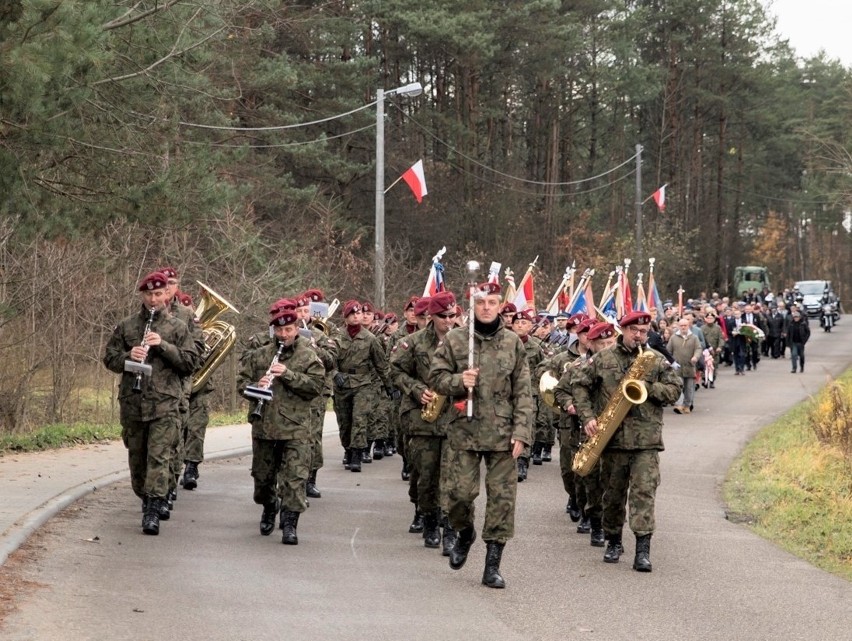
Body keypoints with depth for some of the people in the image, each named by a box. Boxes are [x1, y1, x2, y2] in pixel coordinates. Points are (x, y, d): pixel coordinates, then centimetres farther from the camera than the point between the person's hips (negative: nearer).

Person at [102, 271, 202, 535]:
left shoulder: (178, 328, 5)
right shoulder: (126, 326, 10)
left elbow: (192, 362, -1)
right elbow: (109, 358, 11)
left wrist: (163, 345, -13)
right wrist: (128, 356, -11)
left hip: (165, 403, -3)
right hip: (132, 402, 3)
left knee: (159, 457, -13)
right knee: (137, 458, 12)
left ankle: (152, 513, -17)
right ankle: (149, 501, 31)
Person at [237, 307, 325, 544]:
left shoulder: (308, 356, 2)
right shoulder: (259, 355, 11)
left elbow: (316, 385, -9)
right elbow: (241, 380, 11)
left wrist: (288, 374, -18)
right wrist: (255, 386, -11)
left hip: (295, 429, -3)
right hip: (263, 425, 3)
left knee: (294, 478, -12)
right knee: (263, 476, 15)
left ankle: (289, 524, -11)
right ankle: (269, 510, 41)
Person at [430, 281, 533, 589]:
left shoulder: (513, 342, 4)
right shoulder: (454, 339, 1)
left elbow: (523, 393, 4)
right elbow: (436, 377, 5)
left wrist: (521, 432, -4)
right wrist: (458, 381, -16)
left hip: (503, 433, 1)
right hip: (466, 430, -1)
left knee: (502, 496, -1)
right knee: (462, 491, -5)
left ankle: (492, 566, 6)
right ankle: (464, 533, 29)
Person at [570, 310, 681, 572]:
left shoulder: (657, 361, 8)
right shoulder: (603, 359, 6)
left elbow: (674, 390, 5)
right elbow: (579, 385, 6)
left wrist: (648, 388, -12)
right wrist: (587, 417, -6)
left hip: (646, 440, -1)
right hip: (612, 438, 1)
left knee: (644, 491, -11)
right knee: (613, 493, 10)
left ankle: (643, 550, -15)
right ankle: (613, 542, 26)